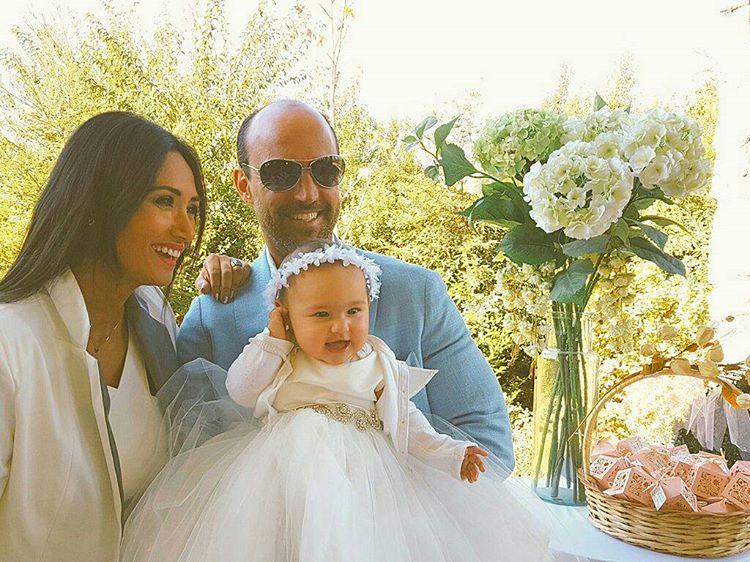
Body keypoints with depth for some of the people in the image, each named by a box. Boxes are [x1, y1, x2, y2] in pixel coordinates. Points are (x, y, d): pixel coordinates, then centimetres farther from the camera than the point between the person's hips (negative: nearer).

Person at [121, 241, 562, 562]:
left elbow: (405, 424, 5)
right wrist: (273, 339, -4)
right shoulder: (282, 361, 6)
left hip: (364, 464, 0)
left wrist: (450, 453, -8)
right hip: (293, 463, 0)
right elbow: (240, 391, 0)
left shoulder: (379, 365, 4)